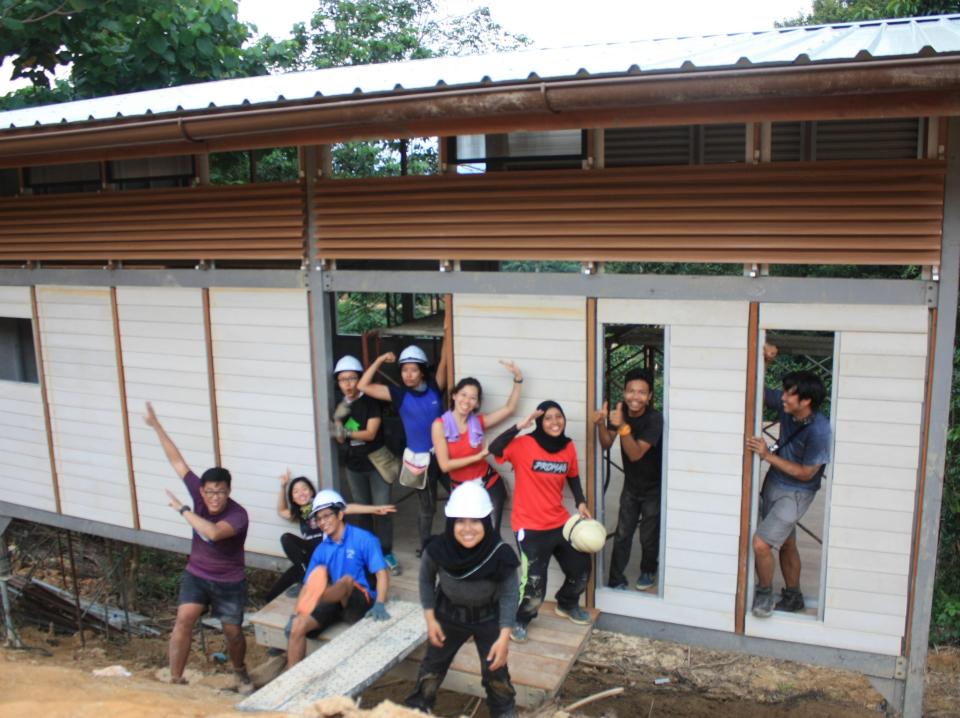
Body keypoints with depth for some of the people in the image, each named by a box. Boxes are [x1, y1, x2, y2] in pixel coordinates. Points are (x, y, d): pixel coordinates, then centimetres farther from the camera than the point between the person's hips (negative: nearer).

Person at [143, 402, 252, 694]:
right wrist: (156, 426, -15)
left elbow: (213, 532, -47)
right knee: (184, 618, -19)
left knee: (233, 632, 7)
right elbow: (177, 461, -13)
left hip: (230, 582, -3)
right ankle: (175, 680, -9)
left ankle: (240, 672, 38)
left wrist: (182, 509, -35)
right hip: (196, 575, 3)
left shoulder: (238, 515, -29)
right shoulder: (199, 493, -15)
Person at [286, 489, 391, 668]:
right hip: (334, 601, 5)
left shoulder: (363, 539, -6)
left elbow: (382, 573, -12)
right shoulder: (321, 549, 10)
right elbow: (309, 585, 9)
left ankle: (315, 600, -66)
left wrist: (379, 604, -27)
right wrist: (296, 613, -6)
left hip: (360, 603, -5)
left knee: (347, 580, -36)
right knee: (297, 625, -19)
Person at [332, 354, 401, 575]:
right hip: (354, 466, 5)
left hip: (376, 464, -5)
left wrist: (347, 432, -26)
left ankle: (387, 554, 3)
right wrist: (338, 419, -16)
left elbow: (371, 433, -17)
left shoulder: (371, 401, -11)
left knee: (382, 510, -6)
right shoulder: (341, 406, 4)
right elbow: (340, 439, 0)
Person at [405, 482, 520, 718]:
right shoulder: (438, 548, -29)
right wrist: (430, 618, -5)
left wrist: (504, 637, -20)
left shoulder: (500, 555, -34)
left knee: (496, 672, 13)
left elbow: (509, 595, -19)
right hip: (448, 614, 2)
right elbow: (426, 579, -7)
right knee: (432, 666, 20)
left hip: (488, 618, -1)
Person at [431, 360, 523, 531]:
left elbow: (509, 408, -1)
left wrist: (518, 378, -9)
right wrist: (478, 456, -18)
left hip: (489, 485, 1)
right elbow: (445, 465, -16)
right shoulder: (440, 425, -11)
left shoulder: (478, 422, -3)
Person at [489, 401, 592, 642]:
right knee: (534, 582, -8)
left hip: (560, 522, 6)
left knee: (581, 568, 18)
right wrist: (520, 426, -38)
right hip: (530, 526, -6)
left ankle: (567, 604, 48)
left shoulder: (569, 447, -1)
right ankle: (521, 620, 22)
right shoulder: (524, 444, -17)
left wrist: (581, 503, 3)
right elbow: (494, 449, -33)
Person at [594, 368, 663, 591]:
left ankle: (648, 571, 37)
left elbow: (635, 454, -32)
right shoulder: (621, 410, -11)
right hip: (631, 485, 4)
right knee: (622, 535, 3)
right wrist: (601, 424, -29)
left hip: (653, 489, -4)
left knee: (648, 537, 9)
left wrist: (622, 426, -45)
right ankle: (616, 581, 15)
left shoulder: (655, 418, -27)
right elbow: (607, 444, -10)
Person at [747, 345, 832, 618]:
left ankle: (764, 593, 12)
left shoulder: (819, 431, -28)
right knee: (786, 544, 21)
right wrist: (762, 360, -15)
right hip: (773, 484, 7)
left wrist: (767, 455, -23)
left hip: (795, 493, -7)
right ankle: (793, 597, 40)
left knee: (760, 544, -14)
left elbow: (806, 473, -20)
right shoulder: (786, 406, -11)